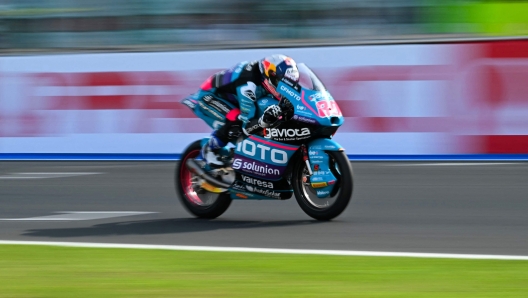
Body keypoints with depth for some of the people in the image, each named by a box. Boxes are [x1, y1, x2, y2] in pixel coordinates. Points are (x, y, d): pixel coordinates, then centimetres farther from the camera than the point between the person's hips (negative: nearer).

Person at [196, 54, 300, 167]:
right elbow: (246, 127, -36)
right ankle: (210, 149, -11)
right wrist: (264, 120, -55)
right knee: (237, 121, -31)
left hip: (230, 97, 9)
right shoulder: (248, 85, -38)